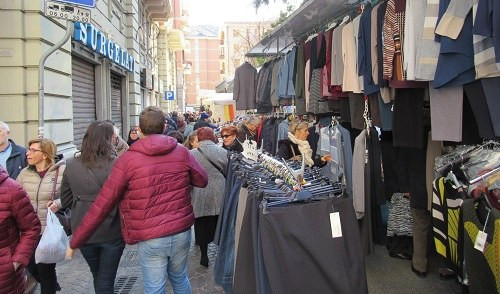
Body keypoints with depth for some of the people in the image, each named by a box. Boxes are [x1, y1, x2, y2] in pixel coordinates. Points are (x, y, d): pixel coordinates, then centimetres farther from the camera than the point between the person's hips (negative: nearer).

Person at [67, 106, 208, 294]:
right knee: (180, 279, 25)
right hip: (181, 232, 3)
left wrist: (75, 242, 1)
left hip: (150, 239, -3)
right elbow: (202, 181, 11)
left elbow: (102, 206, -9)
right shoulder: (182, 152, -4)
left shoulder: (127, 160, -11)